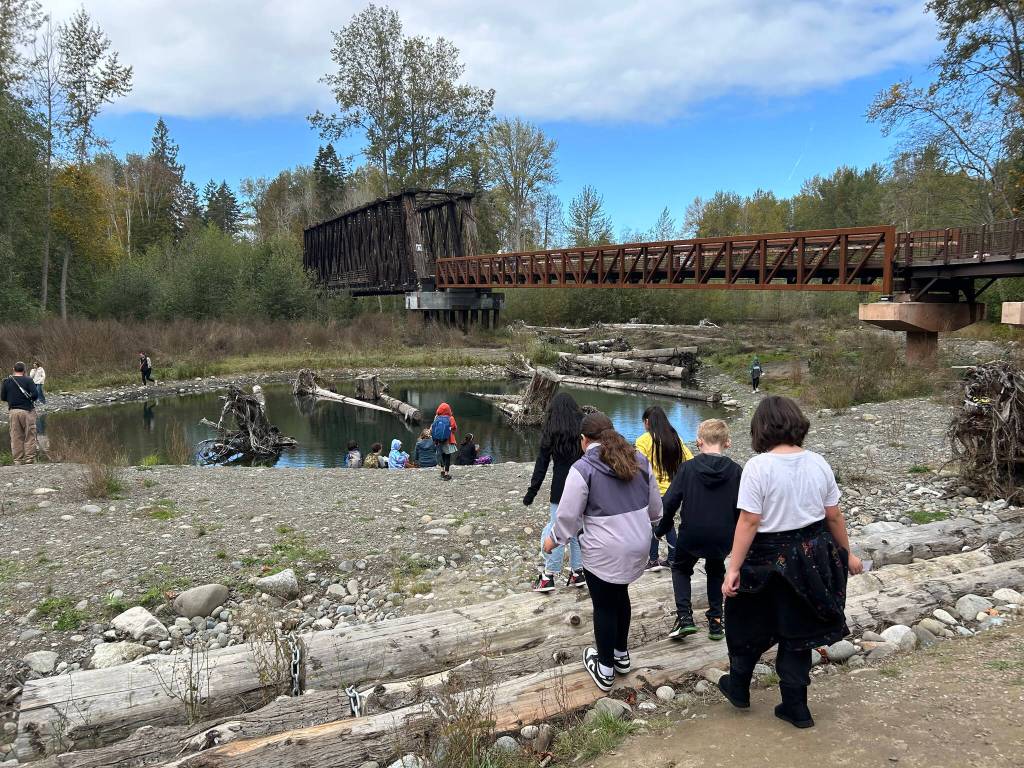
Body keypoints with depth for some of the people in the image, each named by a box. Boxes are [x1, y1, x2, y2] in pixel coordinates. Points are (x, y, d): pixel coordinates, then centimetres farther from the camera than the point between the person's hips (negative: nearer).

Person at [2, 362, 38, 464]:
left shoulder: (6, 381, 3)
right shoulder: (28, 380, -7)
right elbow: (34, 394, -13)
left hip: (13, 411, 3)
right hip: (27, 410, -3)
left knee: (16, 438, 9)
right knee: (29, 437, 3)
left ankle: (17, 460, 11)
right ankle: (29, 460, 2)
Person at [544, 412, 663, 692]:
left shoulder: (583, 468, -16)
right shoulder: (639, 459, 2)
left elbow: (568, 515, -13)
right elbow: (655, 504, 12)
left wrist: (554, 539, 4)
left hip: (603, 552, -6)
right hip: (638, 546, 6)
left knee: (604, 607, 10)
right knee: (620, 595, 25)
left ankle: (605, 670, 24)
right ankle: (621, 655, 39)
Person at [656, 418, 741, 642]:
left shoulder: (688, 468, -10)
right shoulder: (736, 471, -6)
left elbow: (670, 502, -9)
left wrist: (662, 528, 6)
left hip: (691, 534, -2)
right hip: (722, 536, 2)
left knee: (681, 568, 23)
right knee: (716, 572, 28)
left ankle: (684, 617, 7)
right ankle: (716, 620, 25)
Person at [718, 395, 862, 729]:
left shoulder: (759, 466, -19)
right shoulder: (818, 463, -4)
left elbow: (748, 522, -20)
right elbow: (834, 516, 3)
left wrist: (733, 569, -16)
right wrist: (847, 554, 17)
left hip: (769, 559, -4)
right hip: (811, 556, 4)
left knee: (750, 627, 18)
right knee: (796, 630, 18)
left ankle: (738, 687, 38)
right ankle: (795, 707, 26)